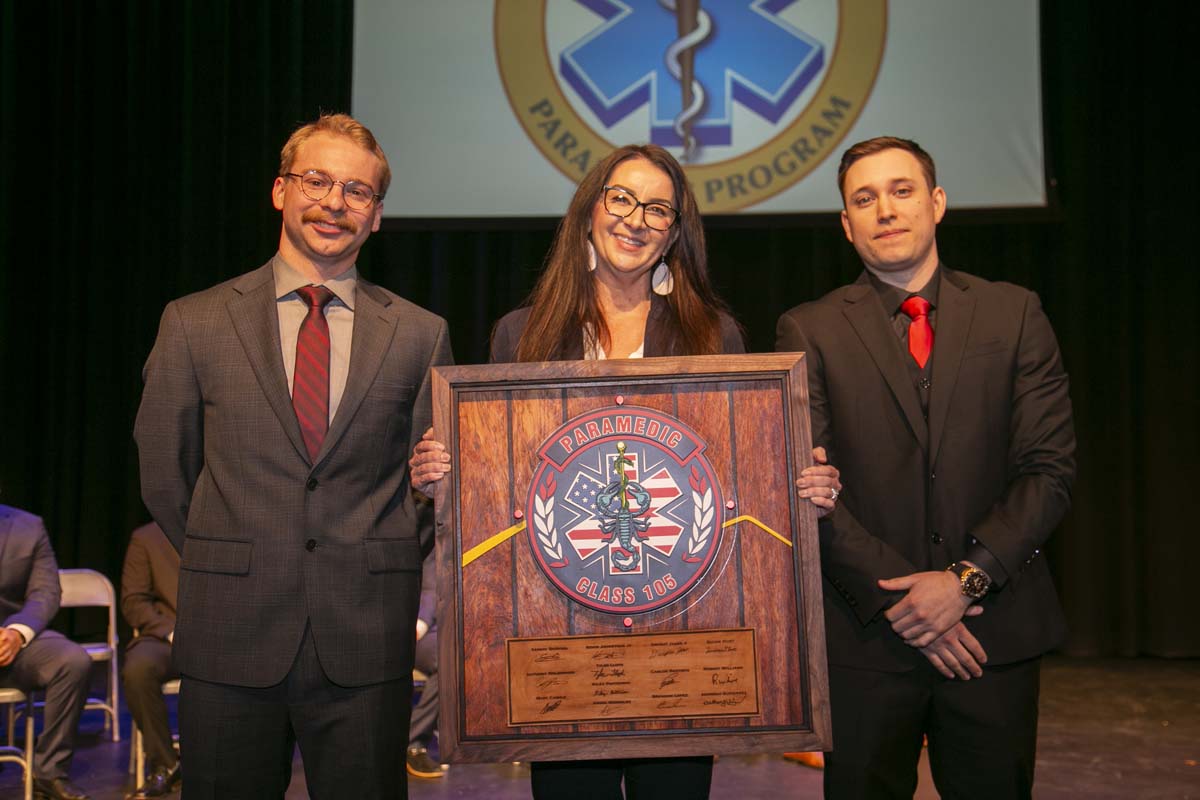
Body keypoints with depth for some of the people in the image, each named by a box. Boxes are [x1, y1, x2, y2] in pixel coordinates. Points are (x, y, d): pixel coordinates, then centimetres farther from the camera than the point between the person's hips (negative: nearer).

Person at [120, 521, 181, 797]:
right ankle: (163, 764, -17)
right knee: (138, 667, -36)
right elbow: (133, 601, 3)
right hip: (164, 637, 0)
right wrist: (171, 632, -13)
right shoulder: (146, 538, 10)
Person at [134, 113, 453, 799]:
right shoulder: (194, 323, 3)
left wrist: (383, 576, 5)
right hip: (230, 637, 0)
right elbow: (164, 475, 9)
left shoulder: (419, 334, 3)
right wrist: (230, 567, 10)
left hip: (367, 643, 0)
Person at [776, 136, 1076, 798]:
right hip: (866, 638, -1)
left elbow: (1050, 467, 0)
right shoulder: (808, 332, 1)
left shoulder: (1014, 313, 5)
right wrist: (897, 599, -12)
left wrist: (967, 578, -12)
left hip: (997, 630, 1)